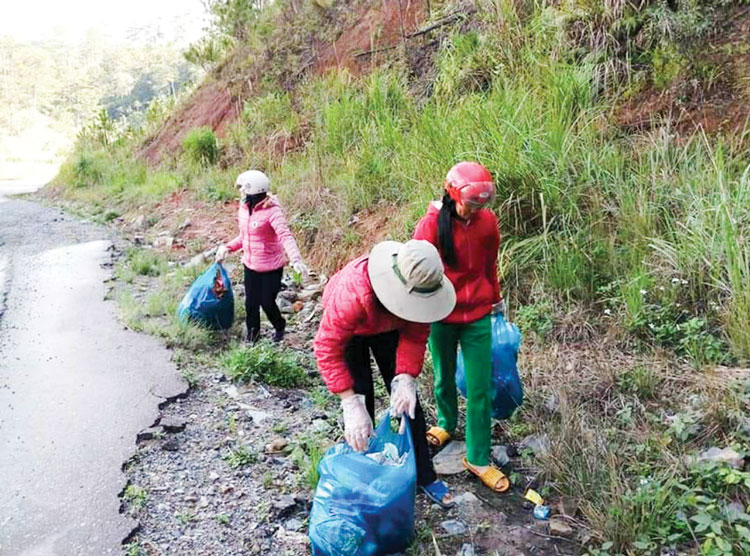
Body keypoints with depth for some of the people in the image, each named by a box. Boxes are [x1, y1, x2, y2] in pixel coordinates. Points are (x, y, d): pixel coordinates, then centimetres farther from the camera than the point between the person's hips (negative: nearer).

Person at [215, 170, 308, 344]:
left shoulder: (272, 210, -23)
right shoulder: (243, 208, 0)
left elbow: (285, 236, -36)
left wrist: (296, 260, -50)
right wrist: (227, 248, 0)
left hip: (271, 267, -6)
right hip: (250, 265, 6)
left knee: (267, 302, 5)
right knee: (251, 302, 13)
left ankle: (280, 327, 37)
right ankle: (252, 332, 38)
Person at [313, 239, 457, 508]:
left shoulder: (423, 287, -33)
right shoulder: (353, 294, -46)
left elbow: (415, 334, -20)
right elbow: (327, 348, -40)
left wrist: (406, 378, -33)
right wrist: (351, 405, -44)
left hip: (388, 327, 3)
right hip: (350, 330, -3)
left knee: (406, 398, 2)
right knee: (362, 399, -8)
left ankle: (424, 475, 13)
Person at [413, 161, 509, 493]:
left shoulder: (487, 221, -6)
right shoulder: (432, 224, -16)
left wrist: (495, 298, 21)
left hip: (478, 316, 2)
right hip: (442, 316, -1)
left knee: (480, 389, 2)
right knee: (444, 377, 19)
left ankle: (477, 459, 15)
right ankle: (447, 424, 48)